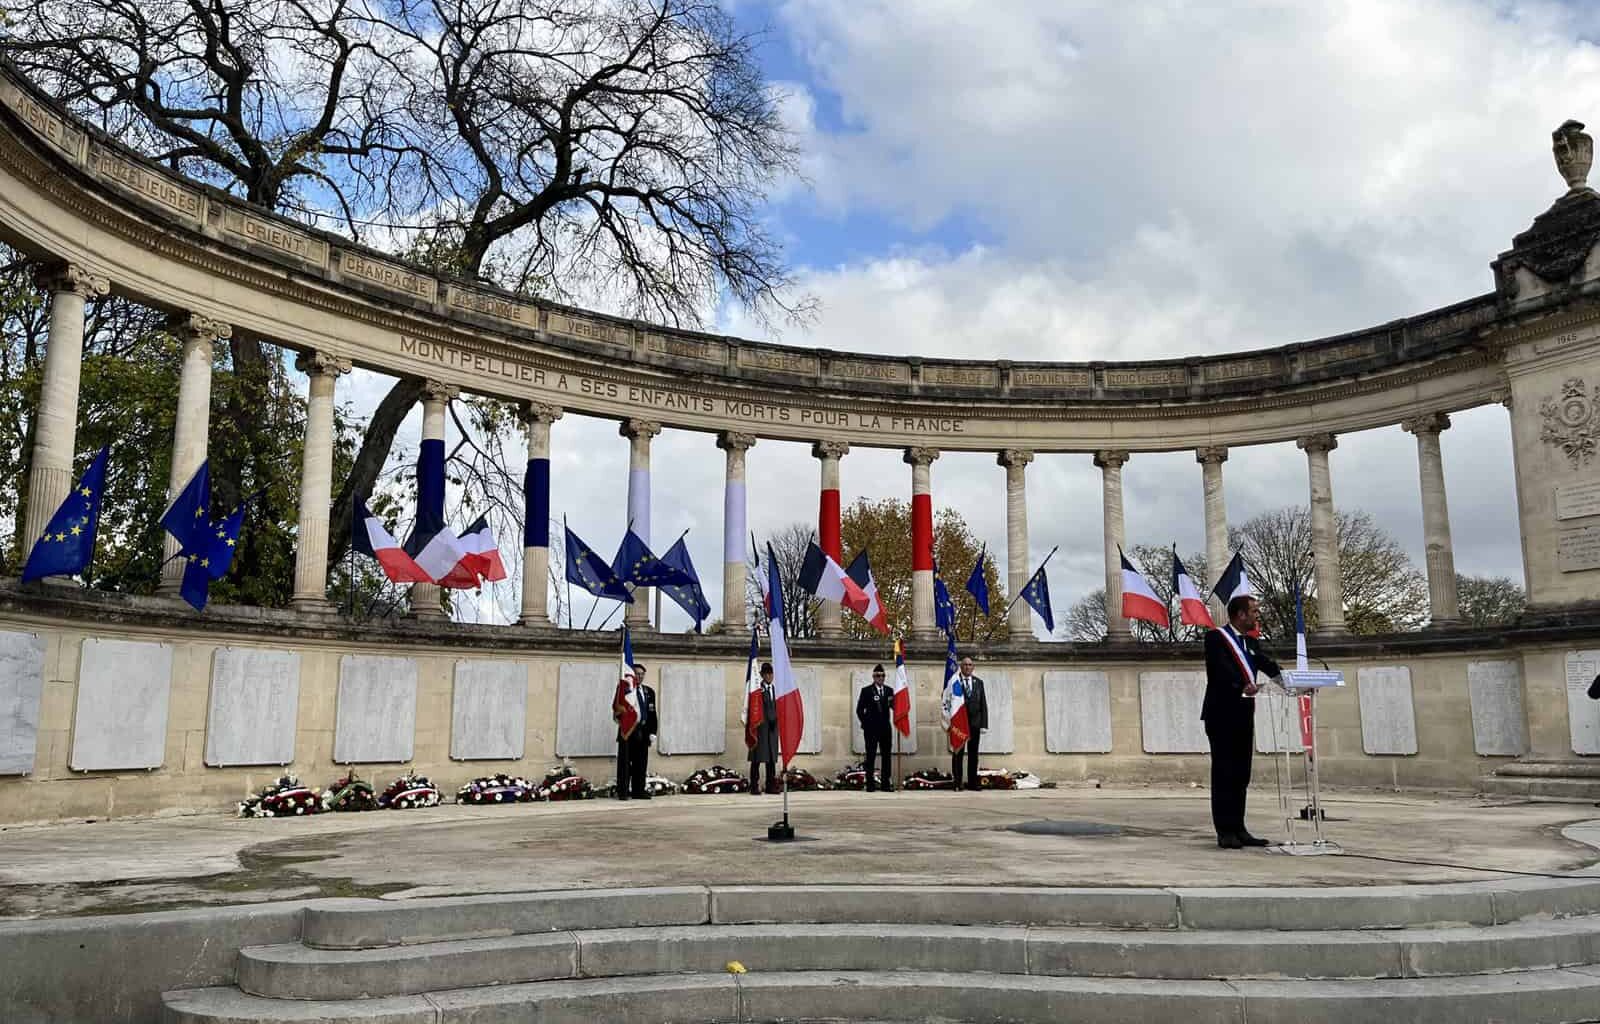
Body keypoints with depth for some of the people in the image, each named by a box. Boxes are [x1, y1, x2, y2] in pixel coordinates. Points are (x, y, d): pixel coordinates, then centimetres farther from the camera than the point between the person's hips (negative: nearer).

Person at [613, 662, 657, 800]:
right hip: (627, 731, -4)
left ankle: (638, 791, 13)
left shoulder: (649, 692, 13)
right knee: (625, 762, -2)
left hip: (643, 732, 4)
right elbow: (617, 711, -2)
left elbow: (652, 714, 12)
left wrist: (652, 732, 4)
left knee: (641, 763, 6)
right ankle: (622, 791, 2)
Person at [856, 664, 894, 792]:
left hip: (885, 728, 4)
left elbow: (894, 707, 4)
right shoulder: (866, 690, -1)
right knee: (870, 756, 0)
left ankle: (885, 784, 9)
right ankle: (870, 784, 2)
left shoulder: (889, 691, 9)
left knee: (886, 756, 4)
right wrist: (865, 723, -5)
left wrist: (892, 702, -17)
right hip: (871, 729, -4)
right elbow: (859, 709, -1)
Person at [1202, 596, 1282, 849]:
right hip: (1222, 715, -8)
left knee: (1241, 775, 9)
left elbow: (1268, 664, 4)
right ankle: (1225, 831, 0)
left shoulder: (1251, 642, 17)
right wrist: (1242, 687, -38)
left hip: (1243, 716, 8)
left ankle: (1238, 829, 15)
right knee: (1224, 774, -3)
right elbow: (1221, 670, -21)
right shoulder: (1216, 638, -7)